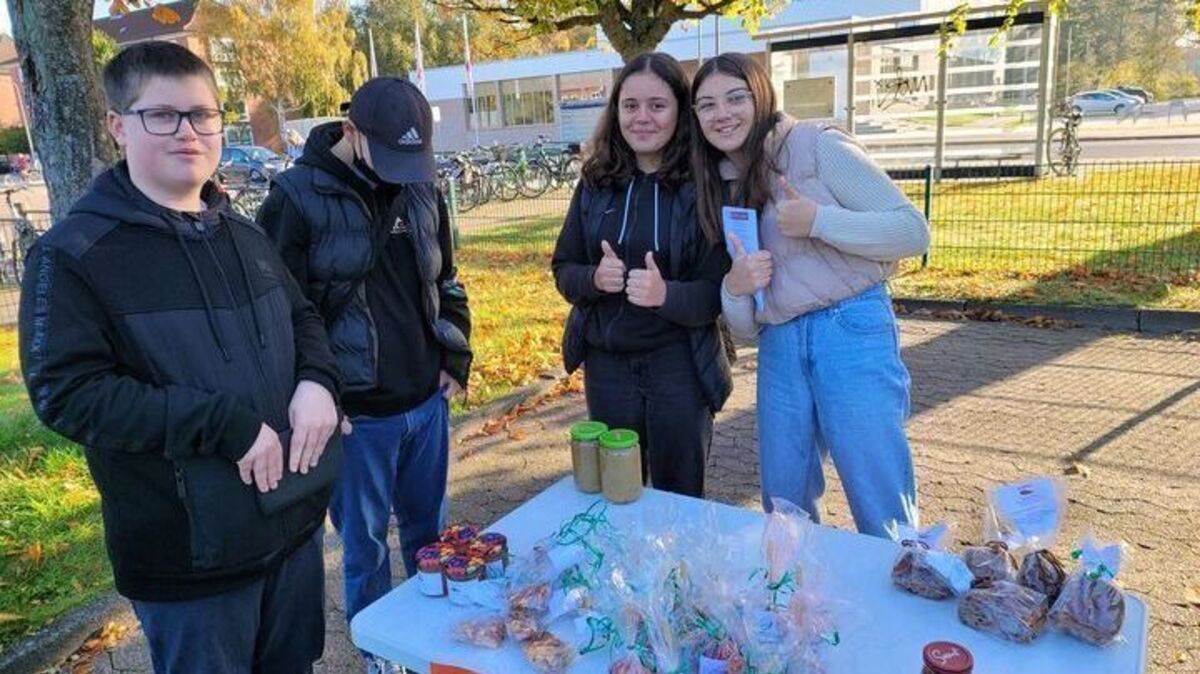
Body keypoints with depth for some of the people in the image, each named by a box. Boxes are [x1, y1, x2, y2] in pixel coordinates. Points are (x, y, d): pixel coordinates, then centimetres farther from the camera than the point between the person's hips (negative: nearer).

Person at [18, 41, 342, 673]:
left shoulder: (246, 237, 7)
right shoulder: (74, 254, -13)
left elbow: (302, 318, 16)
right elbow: (66, 393, -19)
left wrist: (317, 381, -7)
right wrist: (225, 424, -26)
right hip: (189, 559, -6)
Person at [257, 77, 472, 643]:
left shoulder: (421, 189, 4)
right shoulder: (296, 198, -12)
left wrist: (456, 358, 8)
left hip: (427, 401, 5)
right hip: (356, 413, -4)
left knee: (429, 532, 20)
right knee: (364, 544, 12)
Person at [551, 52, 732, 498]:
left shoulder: (702, 185, -10)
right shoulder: (596, 183, 1)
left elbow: (720, 290, -10)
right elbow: (563, 270, 6)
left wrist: (666, 294, -28)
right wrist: (594, 278, -15)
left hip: (679, 365, -3)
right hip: (606, 364, 3)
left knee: (680, 499, 12)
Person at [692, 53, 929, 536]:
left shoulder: (817, 146, -1)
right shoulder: (722, 187, 14)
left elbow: (913, 231, -7)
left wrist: (818, 220, -16)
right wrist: (735, 287, -8)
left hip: (852, 332, -5)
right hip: (779, 349, 6)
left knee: (883, 514, -2)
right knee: (784, 505, 11)